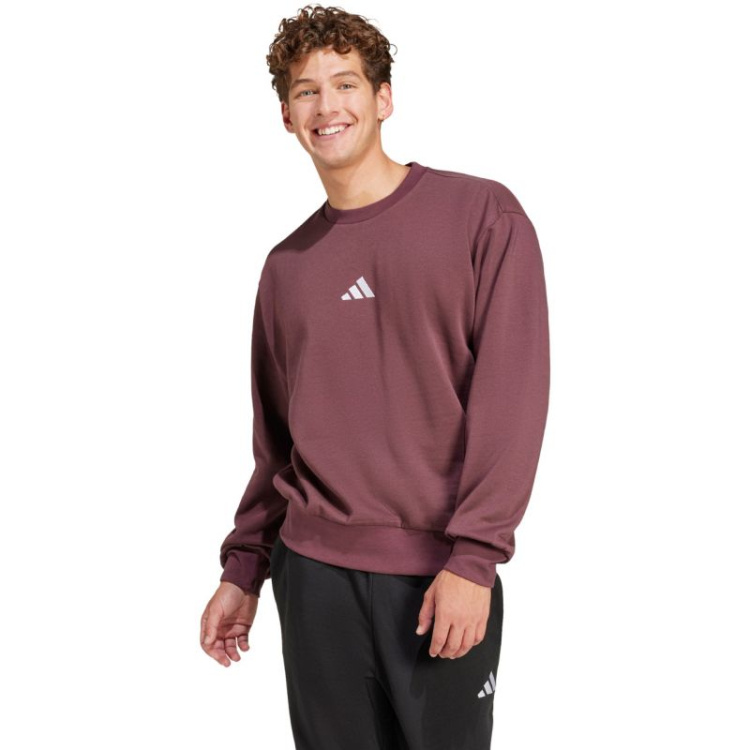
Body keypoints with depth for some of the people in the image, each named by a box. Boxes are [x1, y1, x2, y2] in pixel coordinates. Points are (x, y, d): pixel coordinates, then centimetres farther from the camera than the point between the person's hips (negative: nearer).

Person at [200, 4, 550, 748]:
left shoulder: (481, 214, -3)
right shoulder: (287, 265, 10)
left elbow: (511, 395, -9)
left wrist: (473, 556, -15)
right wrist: (243, 568, 11)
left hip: (445, 577, -3)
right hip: (314, 572, 4)